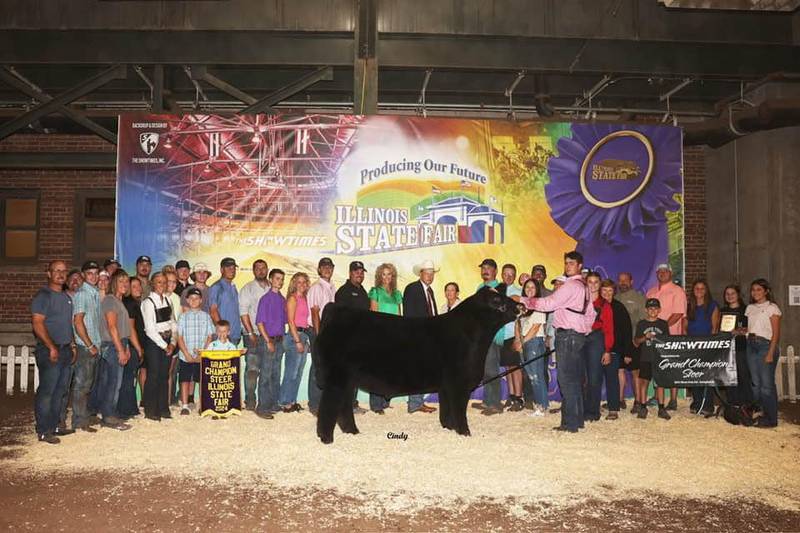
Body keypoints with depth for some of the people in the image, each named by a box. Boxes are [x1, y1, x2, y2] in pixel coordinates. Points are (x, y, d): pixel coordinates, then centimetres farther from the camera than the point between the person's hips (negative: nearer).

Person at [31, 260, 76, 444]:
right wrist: (52, 348, -18)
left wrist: (72, 345, 16)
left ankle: (54, 426, 21)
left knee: (60, 391, 12)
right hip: (49, 351, -8)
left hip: (66, 351, 8)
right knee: (46, 392, -4)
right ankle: (43, 431, 2)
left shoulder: (66, 297, 16)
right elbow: (37, 323, -16)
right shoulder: (43, 296, -8)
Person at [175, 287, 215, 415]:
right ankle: (184, 406, 9)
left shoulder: (206, 316, 5)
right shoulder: (184, 316, 4)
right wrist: (187, 354, -8)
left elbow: (209, 337, 3)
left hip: (202, 357, 0)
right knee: (185, 380, 1)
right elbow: (179, 337, 1)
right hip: (185, 356, 0)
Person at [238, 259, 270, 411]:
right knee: (252, 368, -7)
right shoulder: (248, 288, 3)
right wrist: (251, 333, -11)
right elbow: (243, 312, -4)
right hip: (253, 335, -4)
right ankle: (250, 401, -1)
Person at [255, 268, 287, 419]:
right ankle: (262, 407, 0)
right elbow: (259, 322, -11)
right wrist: (268, 341, -14)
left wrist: (282, 337, 8)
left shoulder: (282, 299, 11)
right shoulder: (266, 299, -8)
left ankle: (273, 404, 21)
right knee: (265, 375, -4)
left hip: (280, 340, 7)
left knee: (276, 374, 13)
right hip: (269, 340, -7)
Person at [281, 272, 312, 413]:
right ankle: (285, 403, 4)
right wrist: (298, 341, -16)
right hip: (294, 335, -8)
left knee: (298, 372, 11)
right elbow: (291, 321, -12)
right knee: (291, 372, -4)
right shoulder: (293, 298, -7)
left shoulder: (304, 298, 16)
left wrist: (306, 340, 13)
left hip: (304, 336, 8)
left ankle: (292, 401, 19)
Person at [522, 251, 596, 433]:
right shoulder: (583, 286, 19)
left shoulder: (570, 285, -12)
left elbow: (549, 303, -18)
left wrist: (524, 300, -13)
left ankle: (570, 423, -7)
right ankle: (577, 419, 20)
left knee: (566, 379, -8)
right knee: (575, 379, 13)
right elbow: (590, 313, 23)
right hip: (579, 335, 10)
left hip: (567, 335, -10)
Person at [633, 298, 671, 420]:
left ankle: (661, 409, 9)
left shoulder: (663, 324, 8)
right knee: (644, 382, 0)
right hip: (645, 358, -1)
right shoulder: (641, 324, 5)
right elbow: (636, 341, 3)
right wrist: (645, 338, -14)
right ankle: (642, 407, 8)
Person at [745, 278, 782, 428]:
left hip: (765, 345, -6)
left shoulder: (772, 308, -3)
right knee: (755, 383, 8)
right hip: (751, 345, 6)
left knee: (767, 384, -7)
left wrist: (771, 353, -14)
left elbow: (776, 333, -7)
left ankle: (770, 418, 0)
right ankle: (757, 414, 14)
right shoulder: (750, 308, 16)